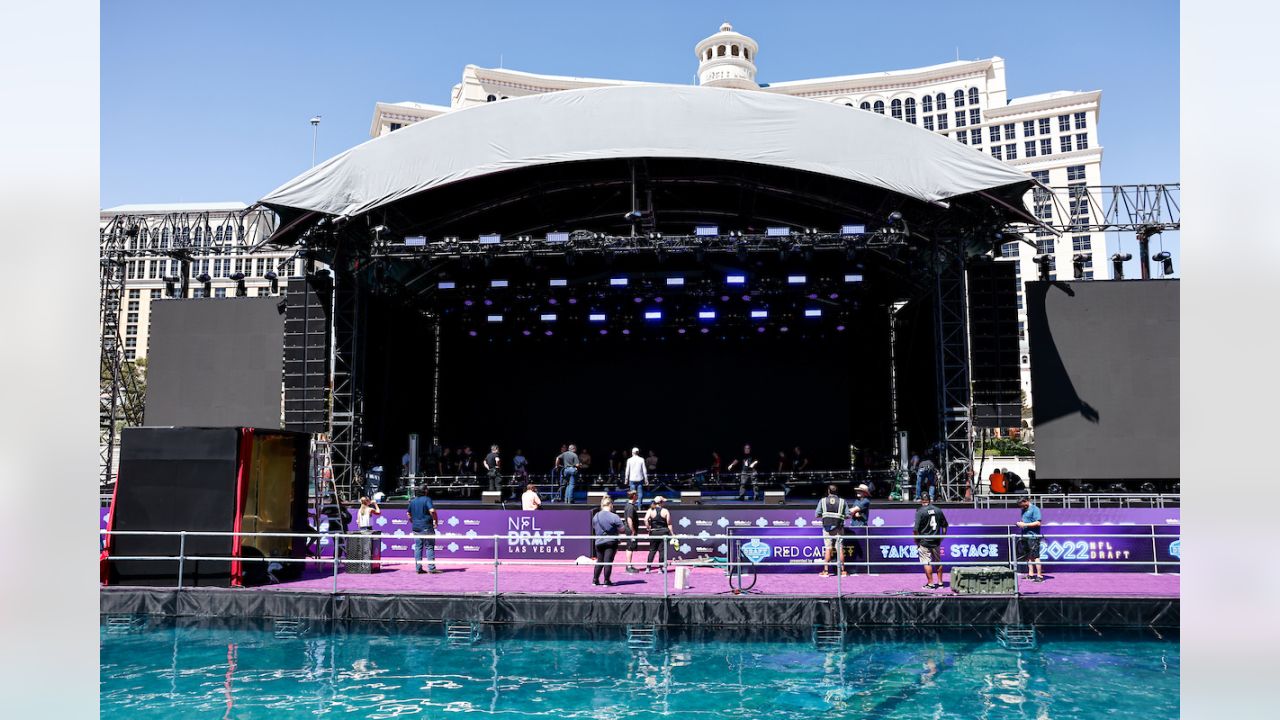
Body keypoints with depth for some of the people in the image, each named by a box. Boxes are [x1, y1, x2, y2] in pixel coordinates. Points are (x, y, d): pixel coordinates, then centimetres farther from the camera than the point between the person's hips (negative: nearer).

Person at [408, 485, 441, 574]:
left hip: (416, 528, 6)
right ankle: (431, 568, -4)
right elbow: (432, 511, -22)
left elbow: (409, 514, 19)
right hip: (427, 527, -6)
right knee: (429, 547, -1)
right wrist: (435, 521, -9)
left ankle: (418, 568, 8)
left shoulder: (412, 501, 11)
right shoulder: (427, 499, -9)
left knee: (417, 548, 8)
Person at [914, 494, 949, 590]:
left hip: (924, 542, -5)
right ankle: (940, 582, 23)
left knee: (926, 563, 2)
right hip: (936, 541, 5)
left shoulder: (920, 511, -12)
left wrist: (916, 541, -4)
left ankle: (930, 583, 4)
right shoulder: (938, 510, 3)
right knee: (938, 562, 16)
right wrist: (941, 538, 19)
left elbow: (916, 529, -15)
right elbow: (944, 526, 10)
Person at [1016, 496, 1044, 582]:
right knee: (1028, 556, 11)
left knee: (1035, 556, -7)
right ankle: (1031, 574, 18)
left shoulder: (1035, 509, -9)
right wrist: (1020, 524, 5)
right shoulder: (1024, 510, 16)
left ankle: (1039, 576, -5)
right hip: (1025, 536, 8)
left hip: (1033, 536, -8)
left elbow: (1038, 523, -16)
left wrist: (1025, 524, -17)